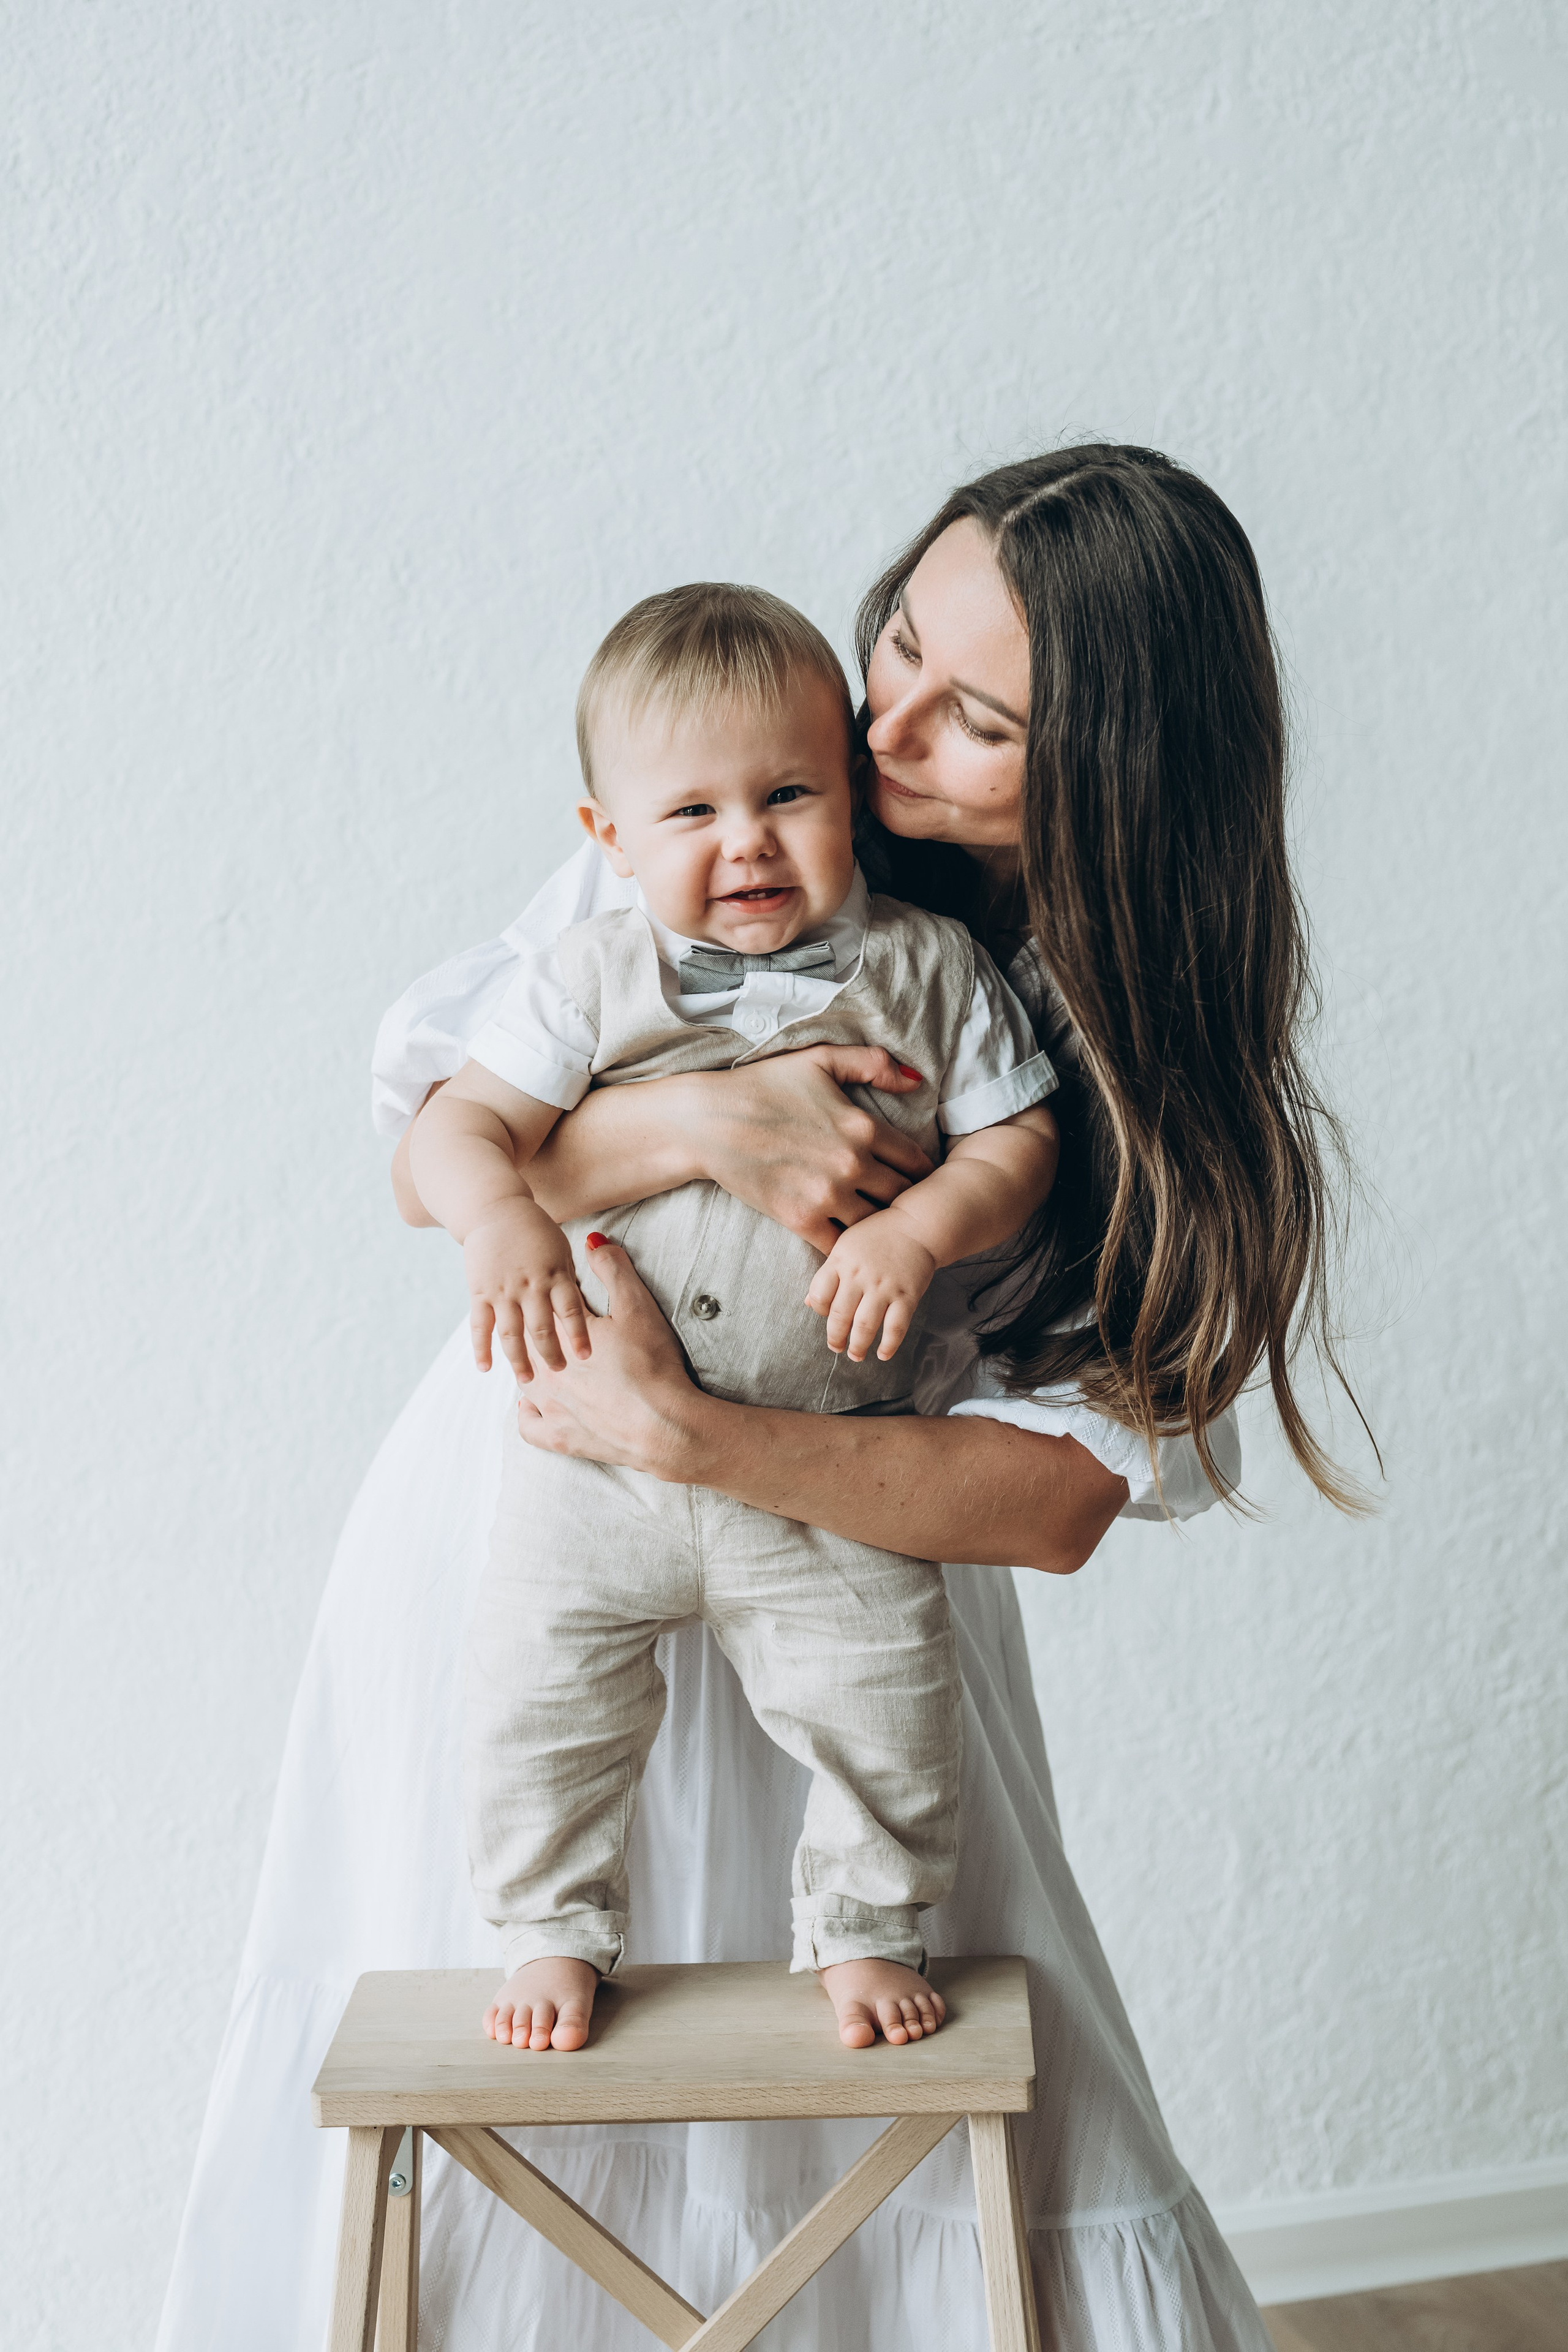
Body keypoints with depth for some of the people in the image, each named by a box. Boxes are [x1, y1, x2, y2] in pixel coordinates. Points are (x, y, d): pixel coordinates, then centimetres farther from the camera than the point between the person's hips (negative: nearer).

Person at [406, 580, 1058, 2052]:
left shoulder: (927, 969, -3)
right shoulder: (593, 979, -4)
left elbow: (1019, 1144, -2)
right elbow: (461, 1125, -8)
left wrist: (919, 1229, -21)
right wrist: (504, 1220, -29)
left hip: (827, 1468, 0)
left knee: (880, 1712, 4)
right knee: (541, 1700, 8)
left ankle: (866, 1932, 31)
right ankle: (555, 1933, 32)